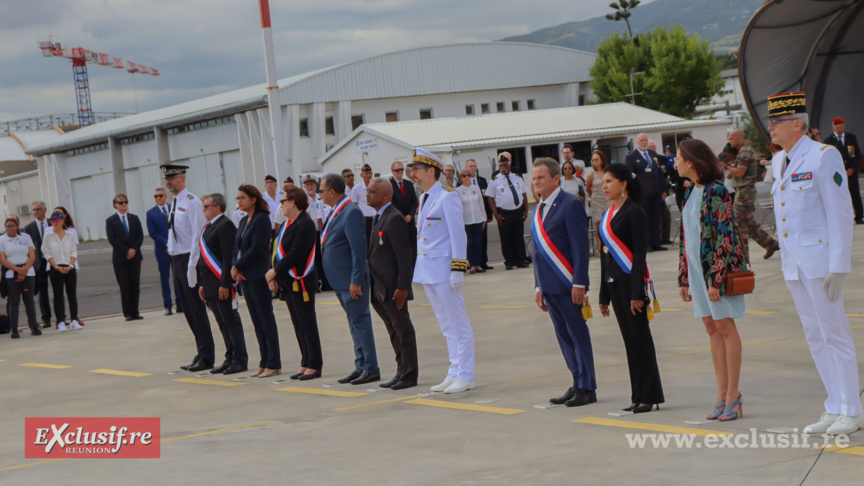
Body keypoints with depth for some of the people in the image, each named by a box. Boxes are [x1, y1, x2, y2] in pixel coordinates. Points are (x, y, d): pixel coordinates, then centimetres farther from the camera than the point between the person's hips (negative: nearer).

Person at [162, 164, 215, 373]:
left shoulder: (191, 202, -12)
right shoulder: (175, 203, 16)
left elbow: (197, 234, -17)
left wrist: (192, 265, -21)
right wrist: (176, 263, 12)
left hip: (189, 259, -9)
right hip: (177, 259, 9)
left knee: (197, 310, -5)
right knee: (189, 310, 11)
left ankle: (206, 357, 1)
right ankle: (202, 354, 17)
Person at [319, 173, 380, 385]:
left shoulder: (351, 213, -16)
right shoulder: (335, 212, 13)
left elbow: (359, 249, -20)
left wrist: (356, 280, -22)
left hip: (351, 280, -10)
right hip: (340, 280, 10)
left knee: (360, 322, -5)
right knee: (355, 323, 13)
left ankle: (371, 369, -1)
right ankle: (361, 367, 19)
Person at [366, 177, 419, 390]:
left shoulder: (394, 219, -15)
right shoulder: (379, 218, 14)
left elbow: (404, 256, -19)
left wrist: (403, 287, -22)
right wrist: (372, 285, 15)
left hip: (393, 288, -9)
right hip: (380, 289, 9)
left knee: (403, 330, 0)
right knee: (394, 331, 14)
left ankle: (409, 375, 7)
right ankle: (402, 372, 21)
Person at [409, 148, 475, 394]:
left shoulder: (447, 198, -12)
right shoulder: (424, 199, 14)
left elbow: (458, 235, -14)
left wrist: (458, 270, -18)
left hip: (442, 270, -9)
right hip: (427, 271, 9)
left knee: (458, 325, -2)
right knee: (446, 326, 14)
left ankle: (465, 376, 2)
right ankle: (455, 373, 20)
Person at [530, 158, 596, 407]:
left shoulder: (571, 204, -9)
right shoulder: (539, 209, 16)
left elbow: (580, 246, -13)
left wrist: (578, 283, -18)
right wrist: (538, 286, 18)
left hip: (567, 284, -8)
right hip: (549, 285, 8)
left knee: (578, 334, -2)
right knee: (564, 336, 11)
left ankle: (587, 388, 3)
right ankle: (578, 384, 18)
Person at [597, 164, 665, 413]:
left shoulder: (633, 212, -10)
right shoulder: (608, 214, 14)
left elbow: (639, 253, -14)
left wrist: (637, 292, -19)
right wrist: (604, 296, 16)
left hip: (631, 281, -8)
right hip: (614, 282, 8)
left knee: (640, 337, -4)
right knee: (629, 339, 9)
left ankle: (650, 396, 1)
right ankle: (639, 396, 12)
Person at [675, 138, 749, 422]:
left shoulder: (716, 191, -14)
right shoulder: (691, 192, 12)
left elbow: (725, 235, -18)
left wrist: (716, 279, -21)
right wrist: (684, 277, 12)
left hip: (718, 267, -8)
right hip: (697, 268, 8)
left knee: (725, 326, -2)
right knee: (712, 328, 9)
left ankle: (733, 395, 5)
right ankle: (722, 395, 14)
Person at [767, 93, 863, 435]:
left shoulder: (823, 157, -11)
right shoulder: (778, 162, 13)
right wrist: (785, 259, 17)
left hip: (820, 260, -8)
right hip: (793, 264, 8)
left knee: (835, 333, -3)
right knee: (814, 336, 9)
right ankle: (835, 409, 16)